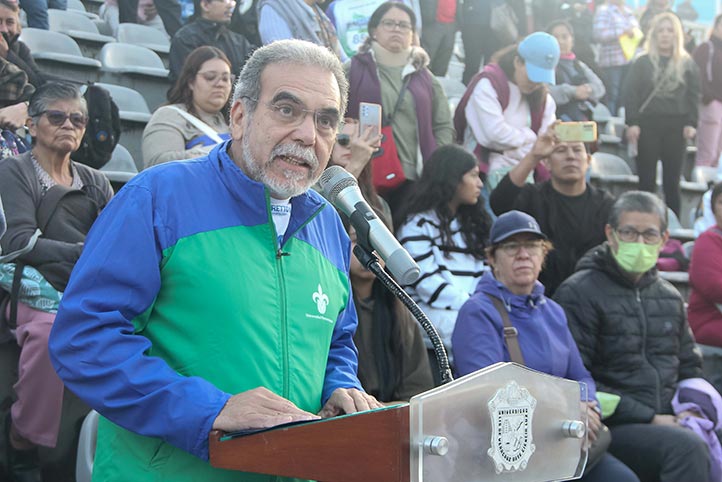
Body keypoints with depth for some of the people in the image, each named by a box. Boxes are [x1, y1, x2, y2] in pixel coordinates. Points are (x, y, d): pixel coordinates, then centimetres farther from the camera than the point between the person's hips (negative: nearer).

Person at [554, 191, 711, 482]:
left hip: (667, 423, 6)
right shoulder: (578, 293, -3)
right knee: (687, 447, -33)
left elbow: (689, 366, 28)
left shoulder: (670, 297, 20)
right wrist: (647, 418, -13)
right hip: (611, 429, -6)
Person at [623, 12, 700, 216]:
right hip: (647, 125, -1)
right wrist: (632, 123, -9)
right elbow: (630, 93, 0)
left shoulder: (687, 65, 7)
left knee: (672, 181, 4)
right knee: (646, 180, 1)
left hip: (676, 127, 1)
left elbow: (694, 96, 6)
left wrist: (691, 123, -5)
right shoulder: (642, 63, 5)